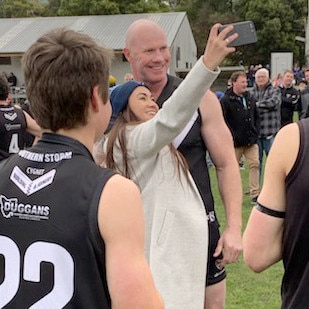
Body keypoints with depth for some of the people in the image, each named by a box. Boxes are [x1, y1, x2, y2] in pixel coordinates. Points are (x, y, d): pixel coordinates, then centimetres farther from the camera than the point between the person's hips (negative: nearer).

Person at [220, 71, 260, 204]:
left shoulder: (249, 98, 11)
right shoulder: (226, 100, -9)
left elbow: (256, 117, 20)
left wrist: (255, 132, 7)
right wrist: (232, 137, -14)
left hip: (251, 140, 5)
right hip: (235, 143, -5)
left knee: (255, 164, -4)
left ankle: (255, 194, 2)